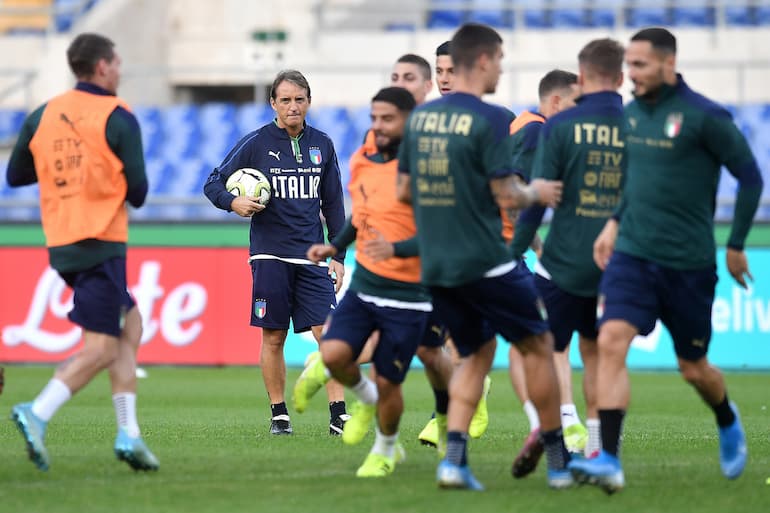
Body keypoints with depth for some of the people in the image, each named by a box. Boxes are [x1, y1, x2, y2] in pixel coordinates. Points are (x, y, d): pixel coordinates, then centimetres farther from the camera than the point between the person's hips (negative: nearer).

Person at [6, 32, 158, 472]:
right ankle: (38, 414, -25)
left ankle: (129, 432, 10)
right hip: (101, 243, -7)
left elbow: (15, 175, 16)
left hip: (61, 245, 7)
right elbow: (138, 193, -7)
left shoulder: (43, 116, 8)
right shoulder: (118, 118, -8)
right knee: (101, 349, -7)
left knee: (130, 324, 18)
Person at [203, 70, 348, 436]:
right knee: (273, 337, 2)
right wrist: (233, 202, -19)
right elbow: (213, 183, 3)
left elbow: (333, 203, 15)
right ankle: (278, 415, 12)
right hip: (270, 254, -2)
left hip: (311, 255, 2)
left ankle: (338, 415, -7)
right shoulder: (256, 143, -1)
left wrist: (338, 256, 11)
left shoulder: (322, 145, 9)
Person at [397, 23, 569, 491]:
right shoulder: (489, 119, -13)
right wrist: (537, 193, 5)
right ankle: (559, 460, 15)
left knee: (476, 354, 19)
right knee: (539, 345, 10)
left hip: (435, 266, 6)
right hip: (484, 262, -6)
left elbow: (403, 191, 13)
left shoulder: (420, 117, 8)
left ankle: (455, 455, 1)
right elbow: (506, 195, -15)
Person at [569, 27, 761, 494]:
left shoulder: (704, 117, -13)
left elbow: (750, 176, -5)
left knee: (694, 368, 9)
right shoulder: (633, 113, 6)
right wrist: (615, 222, 13)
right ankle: (609, 462, -21)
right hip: (631, 256, 4)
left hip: (688, 262, -4)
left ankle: (728, 423, 44)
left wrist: (736, 246, -1)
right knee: (611, 342, -17)